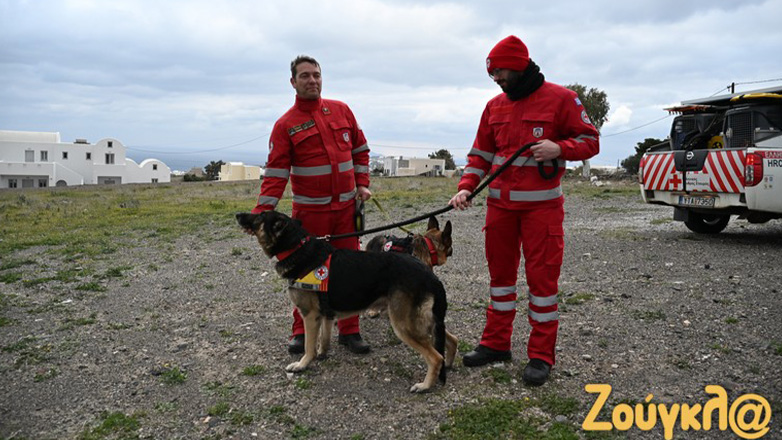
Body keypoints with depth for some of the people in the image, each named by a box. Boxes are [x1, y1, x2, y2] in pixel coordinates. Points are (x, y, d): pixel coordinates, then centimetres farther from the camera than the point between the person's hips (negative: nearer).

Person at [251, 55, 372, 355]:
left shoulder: (341, 110, 8)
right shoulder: (286, 124, -3)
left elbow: (360, 149, 16)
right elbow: (276, 173, -9)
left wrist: (362, 183, 4)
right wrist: (261, 212, -18)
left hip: (346, 206, 3)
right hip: (309, 210, -3)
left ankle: (349, 330, 18)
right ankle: (301, 332, 19)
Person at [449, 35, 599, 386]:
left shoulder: (560, 98, -4)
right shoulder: (495, 106, 11)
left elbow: (589, 140, -2)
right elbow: (481, 153, 13)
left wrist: (559, 148, -21)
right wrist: (467, 187, -2)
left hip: (541, 204, -5)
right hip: (500, 203, 5)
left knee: (542, 275, -1)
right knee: (500, 271, 11)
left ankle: (541, 355, 10)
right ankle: (496, 343, 24)